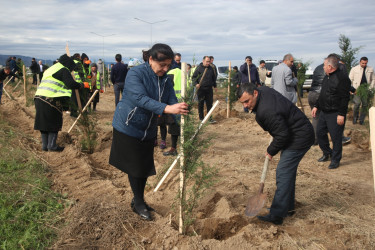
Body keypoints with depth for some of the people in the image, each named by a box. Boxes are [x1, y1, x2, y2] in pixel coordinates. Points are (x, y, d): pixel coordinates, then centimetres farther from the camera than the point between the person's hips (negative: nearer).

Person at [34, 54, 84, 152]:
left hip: (39, 97, 8)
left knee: (43, 122, 13)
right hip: (51, 100, -8)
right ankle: (52, 145, 4)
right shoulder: (63, 70, -2)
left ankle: (44, 145, 18)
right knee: (54, 123, 3)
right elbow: (71, 84, -14)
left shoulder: (51, 69, 27)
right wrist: (81, 85, 1)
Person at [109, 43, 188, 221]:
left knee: (145, 166, 13)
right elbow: (141, 99, -36)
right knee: (135, 167, 2)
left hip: (148, 130, 6)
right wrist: (166, 108, -50)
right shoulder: (135, 74, -22)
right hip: (128, 127, -6)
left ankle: (139, 200, 32)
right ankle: (138, 204, 21)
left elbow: (173, 102, -8)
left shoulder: (165, 80, -2)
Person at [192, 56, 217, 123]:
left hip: (209, 89, 3)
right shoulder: (199, 68, -2)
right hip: (201, 89, -3)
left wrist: (214, 86, 23)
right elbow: (194, 77, -1)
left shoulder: (211, 68, 12)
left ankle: (209, 118, 9)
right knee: (201, 104, 5)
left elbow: (214, 78, 23)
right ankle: (201, 118, 16)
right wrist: (196, 84, -16)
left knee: (209, 104, 3)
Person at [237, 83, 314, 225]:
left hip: (300, 138, -11)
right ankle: (288, 208, 30)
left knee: (283, 173, -12)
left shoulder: (267, 111, -32)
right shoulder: (262, 90, 0)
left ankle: (276, 215, -7)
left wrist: (271, 151, -8)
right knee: (288, 172, 17)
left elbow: (282, 135, -25)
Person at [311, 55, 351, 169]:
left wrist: (341, 114, -22)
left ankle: (335, 160, 15)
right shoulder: (327, 77, 13)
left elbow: (345, 98, -19)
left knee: (336, 137, 0)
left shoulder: (342, 78, -16)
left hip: (335, 114, -9)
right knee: (320, 133, 15)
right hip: (324, 112, 9)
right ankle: (327, 153, 33)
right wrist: (316, 106, 15)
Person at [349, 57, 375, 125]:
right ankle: (355, 118, 2)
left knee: (365, 104, 1)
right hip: (357, 89, -3)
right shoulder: (354, 69, 3)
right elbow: (350, 80, 4)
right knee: (357, 103, -17)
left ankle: (361, 119, 15)